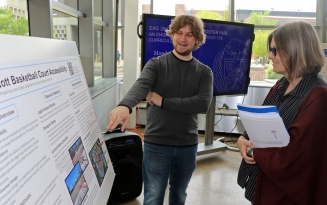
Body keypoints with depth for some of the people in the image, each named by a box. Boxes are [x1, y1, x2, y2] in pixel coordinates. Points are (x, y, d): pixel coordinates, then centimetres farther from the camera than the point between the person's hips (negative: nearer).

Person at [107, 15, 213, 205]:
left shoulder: (204, 72, 2)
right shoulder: (156, 64, -3)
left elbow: (203, 104, -14)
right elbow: (141, 85, -24)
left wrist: (163, 101, -17)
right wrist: (125, 106, -46)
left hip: (188, 146, 3)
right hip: (156, 144, -2)